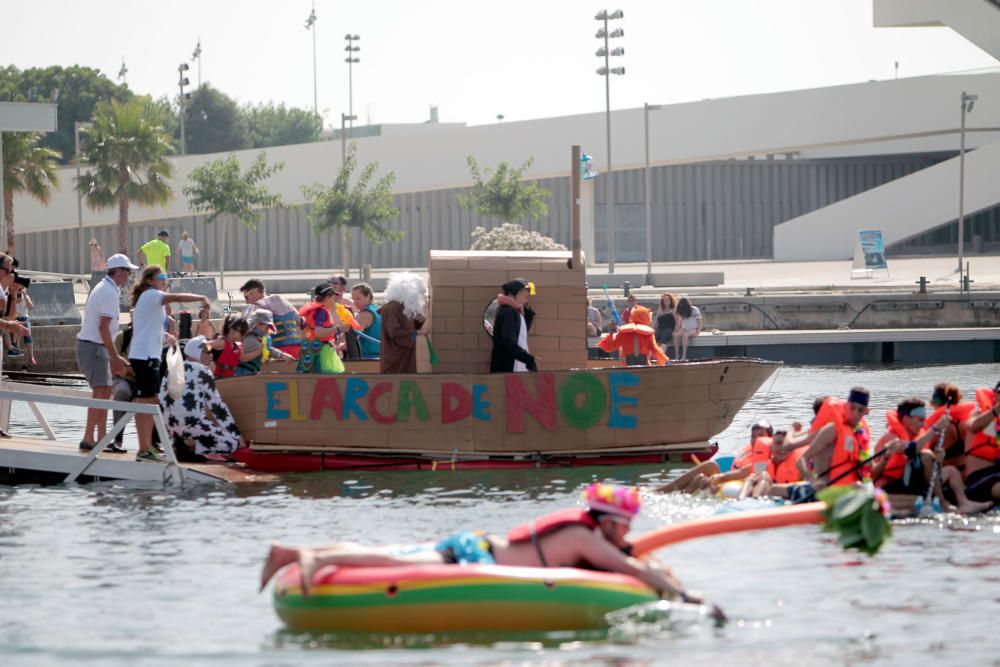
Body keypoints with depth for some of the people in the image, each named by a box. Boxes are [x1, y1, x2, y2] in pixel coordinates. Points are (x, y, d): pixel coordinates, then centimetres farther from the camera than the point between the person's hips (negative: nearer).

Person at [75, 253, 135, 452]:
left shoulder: (104, 288, 17)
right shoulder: (110, 292, -15)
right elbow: (103, 327, -21)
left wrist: (114, 357, 21)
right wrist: (114, 356, -20)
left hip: (90, 344, 11)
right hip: (93, 346, -11)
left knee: (105, 391, 13)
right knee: (101, 391, -12)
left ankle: (102, 438, 15)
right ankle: (88, 439, -15)